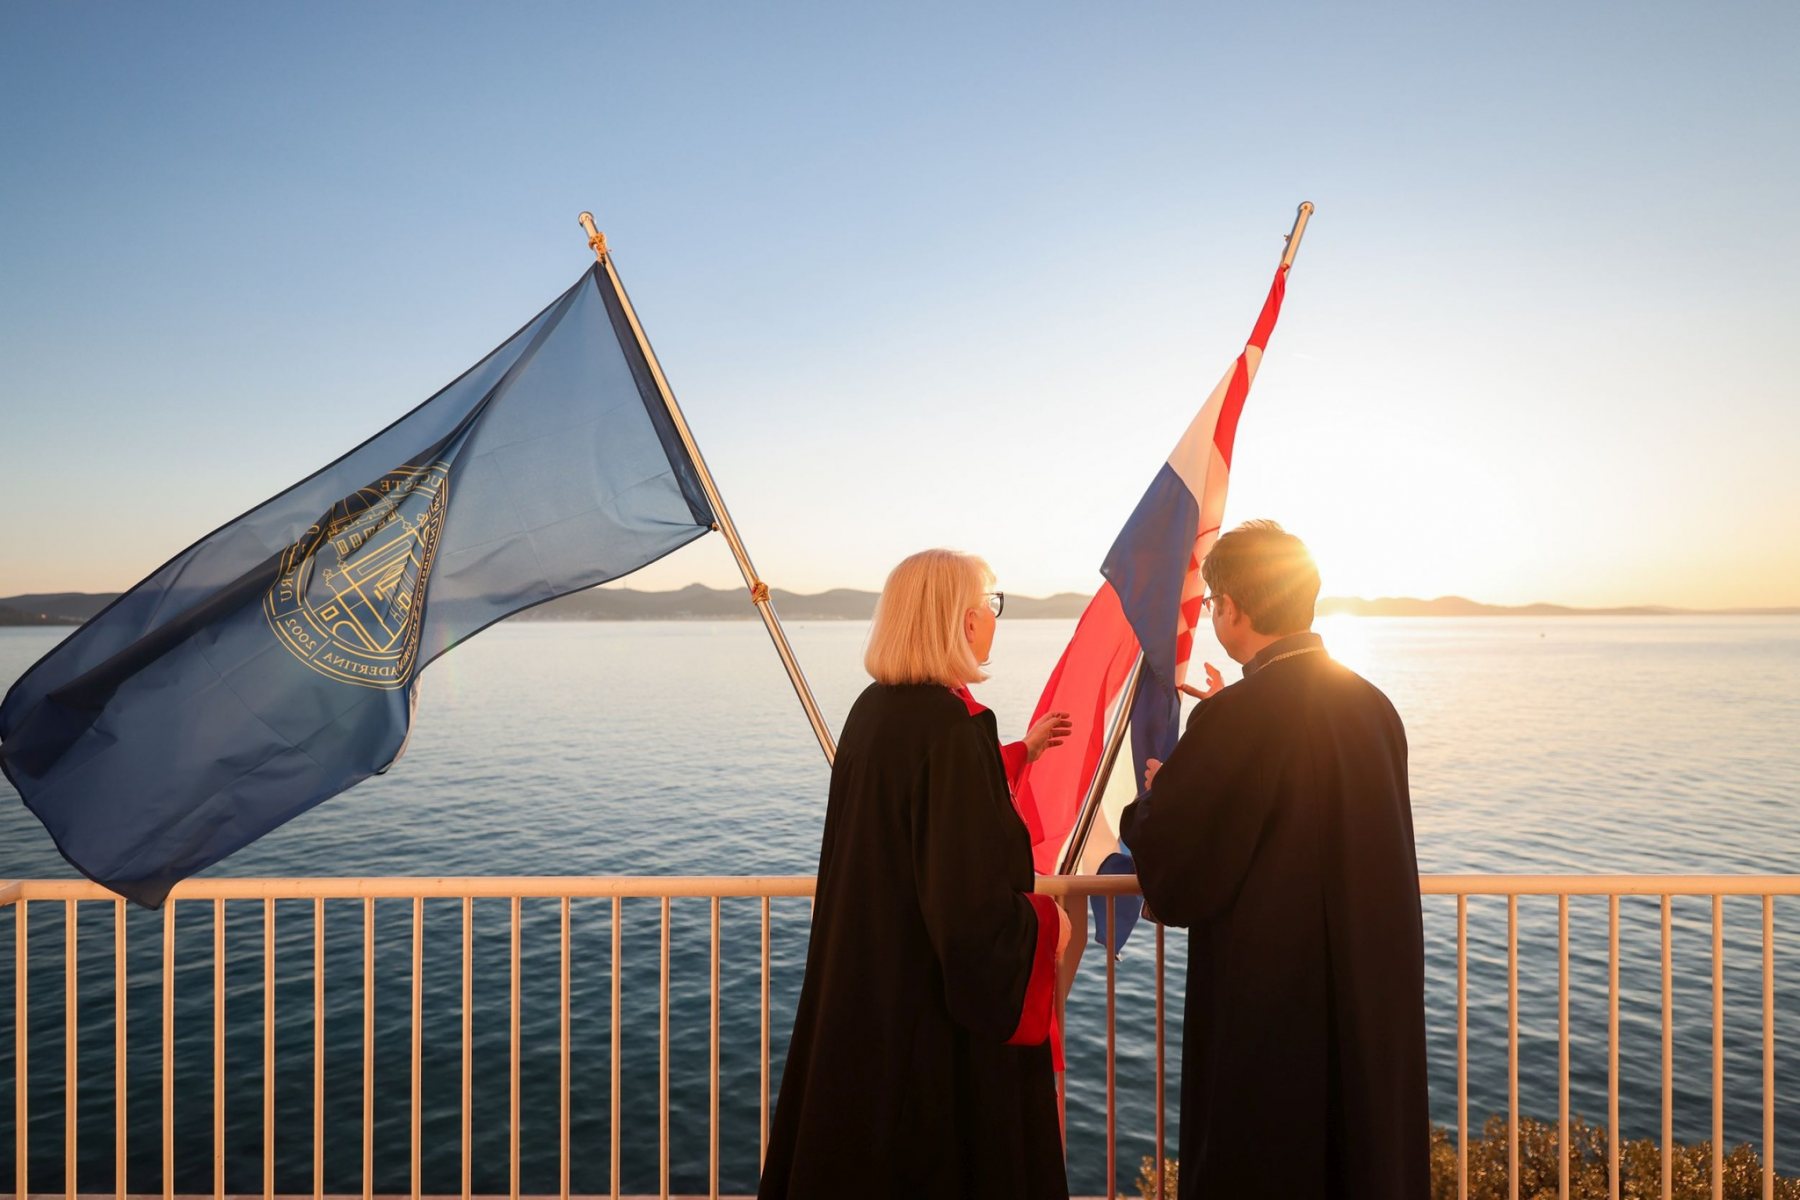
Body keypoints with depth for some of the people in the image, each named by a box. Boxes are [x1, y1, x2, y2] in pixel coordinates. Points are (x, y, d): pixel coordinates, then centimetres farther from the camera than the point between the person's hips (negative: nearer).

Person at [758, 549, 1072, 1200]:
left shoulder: (872, 708, 0)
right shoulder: (953, 725, -25)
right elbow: (973, 904, -27)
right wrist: (1047, 919, -7)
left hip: (860, 988, 8)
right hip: (936, 1015, -8)